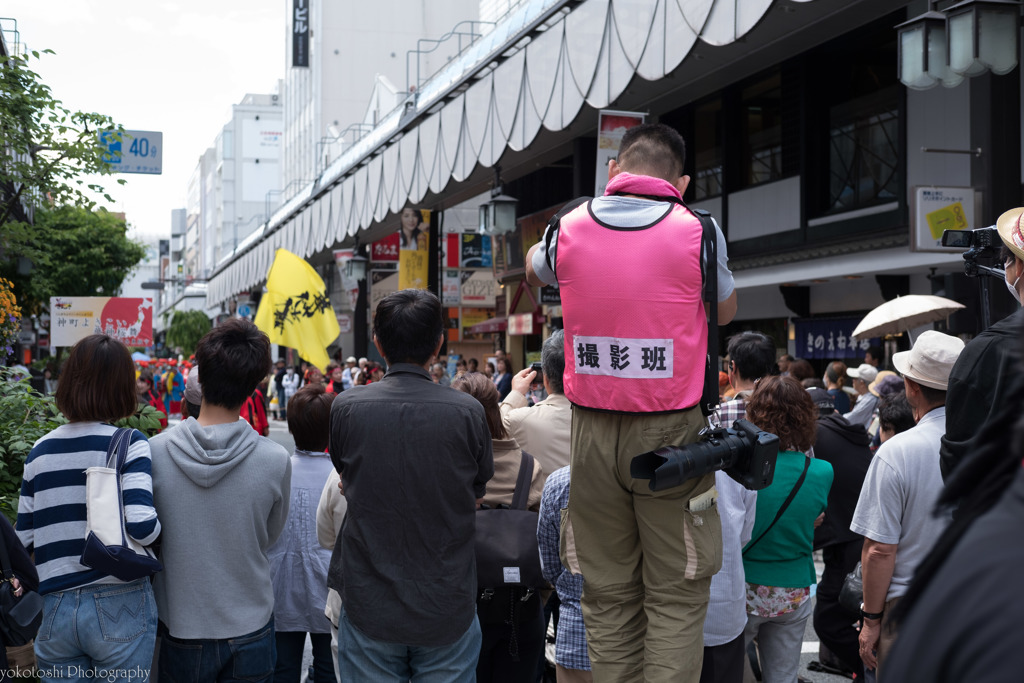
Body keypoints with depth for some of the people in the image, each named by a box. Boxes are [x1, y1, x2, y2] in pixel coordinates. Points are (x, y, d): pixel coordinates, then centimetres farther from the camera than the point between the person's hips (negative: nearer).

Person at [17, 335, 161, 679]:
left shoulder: (40, 451, 4)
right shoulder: (128, 444, -9)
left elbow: (23, 541, 5)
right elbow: (141, 527, -21)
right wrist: (159, 523, 1)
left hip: (55, 608, 4)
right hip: (118, 608, -4)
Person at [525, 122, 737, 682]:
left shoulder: (567, 229, 2)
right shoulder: (696, 231, -5)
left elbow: (534, 272, 26)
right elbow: (726, 310, 15)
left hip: (592, 430, 3)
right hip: (670, 431, -2)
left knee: (607, 593, 10)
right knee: (676, 593, 4)